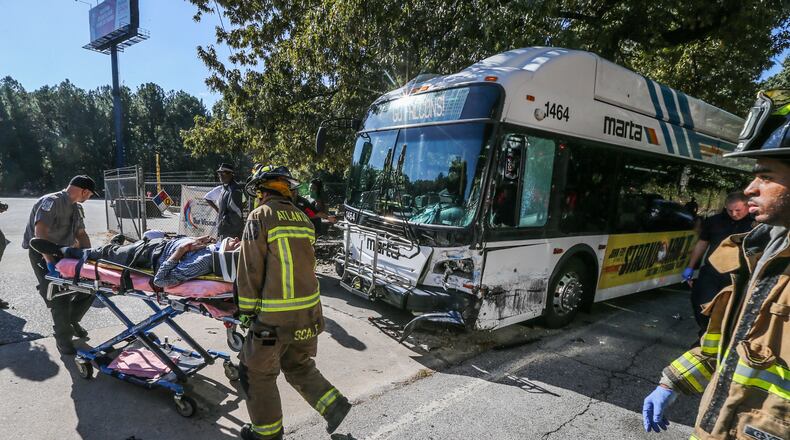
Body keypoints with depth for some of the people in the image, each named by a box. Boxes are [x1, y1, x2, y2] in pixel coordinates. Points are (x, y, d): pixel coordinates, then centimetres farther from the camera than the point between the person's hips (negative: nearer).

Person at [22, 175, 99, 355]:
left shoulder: (76, 208, 8)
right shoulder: (52, 201, -20)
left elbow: (81, 235, 11)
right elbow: (40, 232, -32)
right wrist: (50, 262, -39)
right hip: (43, 254, -7)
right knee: (59, 299, -8)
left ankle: (72, 320, 25)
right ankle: (63, 338, 10)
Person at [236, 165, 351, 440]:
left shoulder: (259, 217, -10)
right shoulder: (302, 218, 8)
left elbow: (250, 271, -11)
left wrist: (247, 312, -3)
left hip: (274, 317, -6)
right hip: (309, 313, 6)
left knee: (257, 373, 15)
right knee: (297, 365, 26)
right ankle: (334, 405, 23)